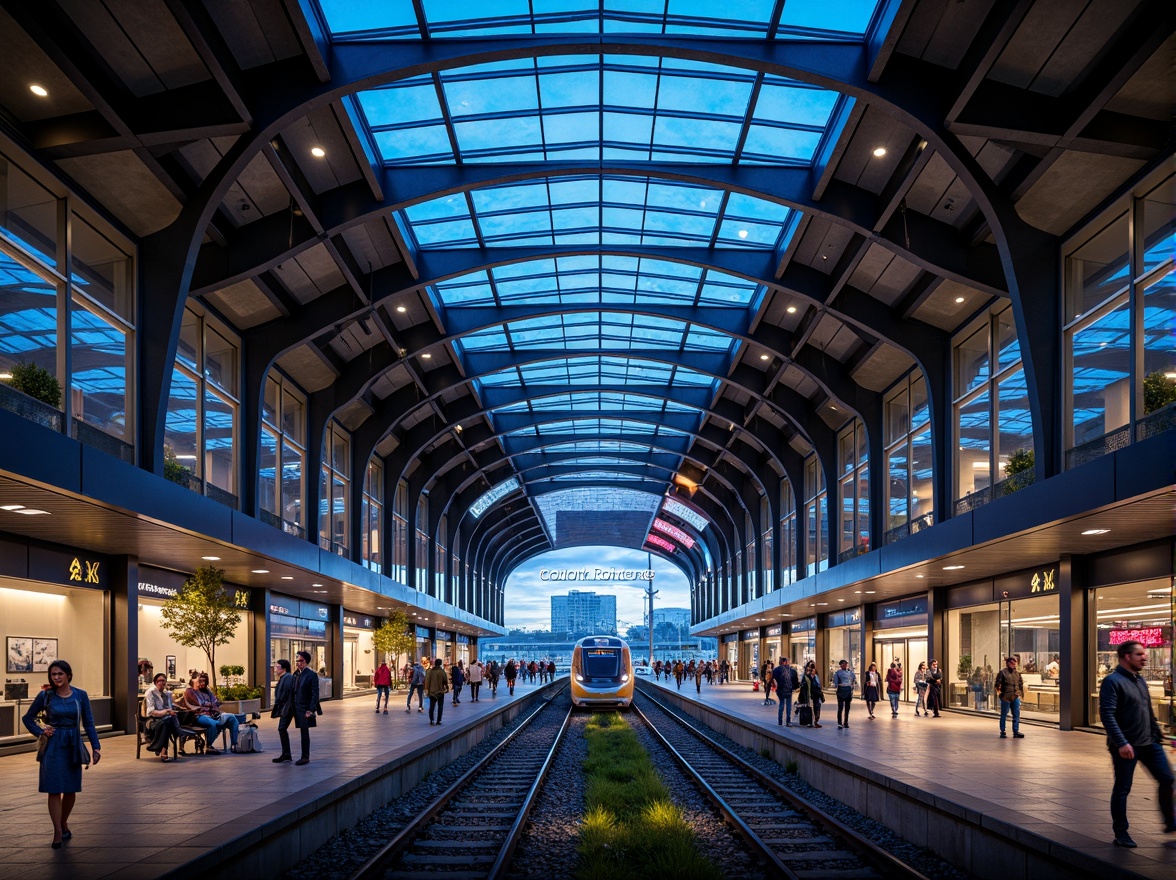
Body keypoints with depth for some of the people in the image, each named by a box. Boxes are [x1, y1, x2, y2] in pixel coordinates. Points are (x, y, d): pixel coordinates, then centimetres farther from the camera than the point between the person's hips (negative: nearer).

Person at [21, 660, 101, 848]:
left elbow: (88, 723, 3)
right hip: (53, 746, -2)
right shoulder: (45, 696, -3)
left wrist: (96, 746, -3)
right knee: (54, 790, -4)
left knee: (71, 789, 9)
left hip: (73, 747, 2)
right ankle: (58, 832, 3)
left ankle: (64, 824, 31)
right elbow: (28, 718, 9)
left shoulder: (80, 695, -1)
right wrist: (40, 732, -6)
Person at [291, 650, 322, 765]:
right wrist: (293, 707, 9)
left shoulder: (312, 675, -11)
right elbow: (294, 691, 14)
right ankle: (305, 756, 18)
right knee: (303, 733, 11)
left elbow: (315, 694, -14)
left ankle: (305, 757, 2)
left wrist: (311, 710, -18)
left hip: (306, 709, -7)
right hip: (297, 708, 7)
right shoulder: (296, 674, 11)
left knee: (304, 733, -4)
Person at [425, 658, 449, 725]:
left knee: (431, 706, 6)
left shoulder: (430, 671, 0)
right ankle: (438, 721, 4)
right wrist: (447, 687, 10)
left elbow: (427, 681, -1)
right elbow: (445, 681, -6)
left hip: (432, 691, 2)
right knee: (440, 706, 7)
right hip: (440, 691, -2)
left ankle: (431, 720, -6)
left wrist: (427, 689, 2)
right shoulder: (442, 671, -9)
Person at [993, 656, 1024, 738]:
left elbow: (1021, 684, 21)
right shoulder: (1002, 672, -3)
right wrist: (998, 689, -19)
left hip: (1015, 697, 5)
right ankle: (1002, 732, 10)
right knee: (1004, 715, 3)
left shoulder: (1017, 673, 14)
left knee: (1016, 715, 3)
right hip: (1005, 697, -5)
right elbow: (998, 682, -6)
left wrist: (1022, 693, 20)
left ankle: (1016, 732, 9)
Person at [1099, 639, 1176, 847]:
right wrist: (1121, 743, -27)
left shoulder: (1140, 680, 13)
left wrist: (1156, 730, 16)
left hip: (1149, 743, 8)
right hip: (1127, 746, -8)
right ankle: (1120, 833, 12)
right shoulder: (1113, 682, -14)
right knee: (1122, 789, 2)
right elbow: (1107, 714, -21)